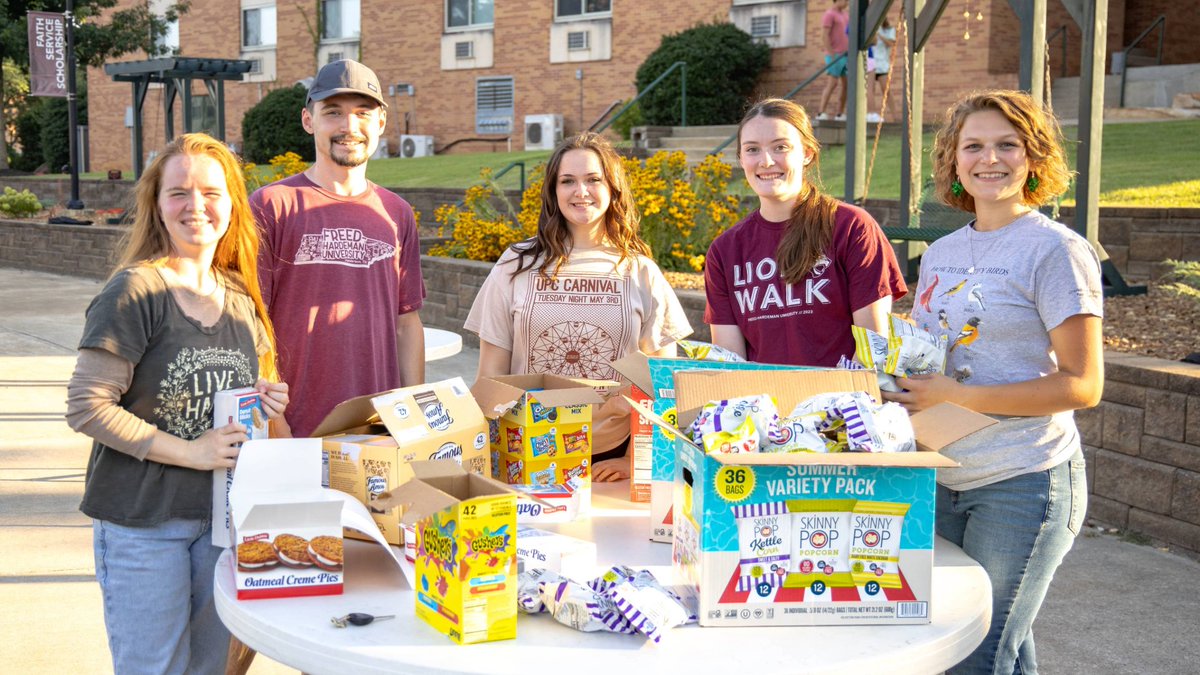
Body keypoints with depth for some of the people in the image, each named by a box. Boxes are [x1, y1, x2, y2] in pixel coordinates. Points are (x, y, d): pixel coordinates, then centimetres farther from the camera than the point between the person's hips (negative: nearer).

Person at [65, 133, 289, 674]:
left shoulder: (240, 297, 8)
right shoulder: (135, 290, -12)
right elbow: (86, 406, -17)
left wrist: (265, 403, -2)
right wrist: (190, 451, -19)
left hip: (223, 516, 6)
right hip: (142, 522, -6)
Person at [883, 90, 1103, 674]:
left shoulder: (1055, 250, -10)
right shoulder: (940, 254, 10)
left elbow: (1082, 384, -14)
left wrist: (955, 397, -19)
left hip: (1024, 483, -6)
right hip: (945, 480, 6)